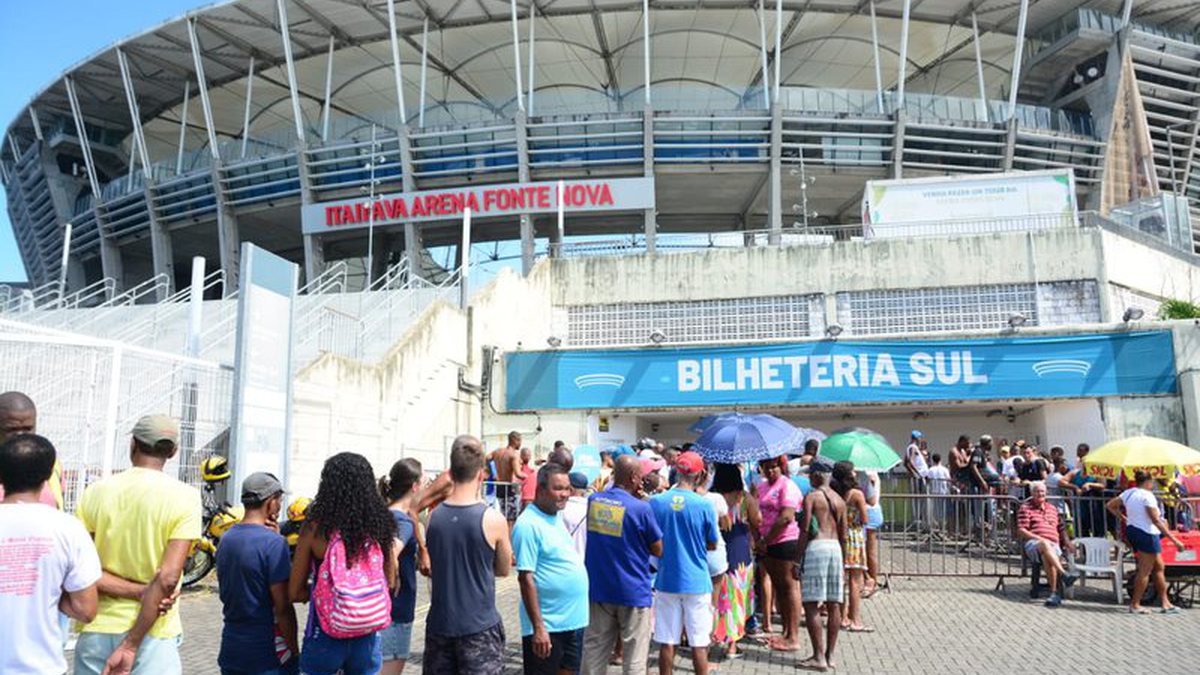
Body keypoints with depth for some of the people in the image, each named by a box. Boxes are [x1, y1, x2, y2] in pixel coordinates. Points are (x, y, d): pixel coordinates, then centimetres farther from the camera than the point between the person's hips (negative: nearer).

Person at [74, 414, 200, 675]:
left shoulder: (96, 491, -1)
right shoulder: (185, 497, -10)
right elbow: (168, 577, -16)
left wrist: (141, 592, -10)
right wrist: (131, 645, -12)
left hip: (97, 631, 3)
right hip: (153, 634, -3)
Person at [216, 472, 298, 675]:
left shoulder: (226, 539, 4)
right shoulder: (273, 543, -19)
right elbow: (282, 607, -18)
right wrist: (294, 650, -7)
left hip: (230, 649, 7)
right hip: (267, 653, -7)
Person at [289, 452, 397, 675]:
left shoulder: (315, 528, -12)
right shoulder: (380, 527, -6)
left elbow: (294, 592, -5)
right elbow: (390, 583, 4)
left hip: (325, 635, -2)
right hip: (368, 637, 2)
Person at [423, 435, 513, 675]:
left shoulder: (434, 516, -3)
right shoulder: (493, 519, -13)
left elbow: (430, 567, 11)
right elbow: (504, 570, 3)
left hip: (439, 625, 4)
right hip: (479, 628, -4)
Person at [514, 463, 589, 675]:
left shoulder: (557, 516, 8)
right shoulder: (529, 524, -19)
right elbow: (526, 578, -20)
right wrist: (538, 627, -21)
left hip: (573, 620, 8)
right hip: (548, 626, -8)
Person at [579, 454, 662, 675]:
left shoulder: (593, 500, -2)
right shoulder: (640, 509, -17)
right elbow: (658, 550, -6)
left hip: (597, 589, 5)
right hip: (632, 591, -5)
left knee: (594, 653, 15)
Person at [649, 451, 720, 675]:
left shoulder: (656, 502, -6)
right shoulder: (704, 505, -11)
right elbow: (712, 545, 0)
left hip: (666, 581, 2)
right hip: (696, 581, -2)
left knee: (667, 642, 9)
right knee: (699, 643, 8)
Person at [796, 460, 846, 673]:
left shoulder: (811, 497, -4)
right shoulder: (839, 500, 14)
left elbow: (805, 530, -10)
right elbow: (843, 534, 15)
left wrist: (799, 558, -7)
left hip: (816, 546, -7)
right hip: (835, 547, 7)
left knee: (811, 604, -3)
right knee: (834, 604, 8)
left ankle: (819, 657, -5)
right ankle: (830, 655, 14)